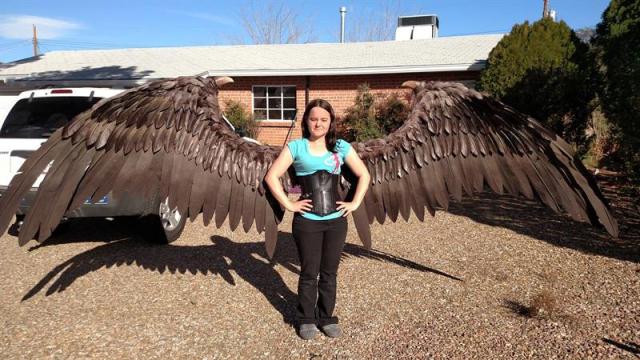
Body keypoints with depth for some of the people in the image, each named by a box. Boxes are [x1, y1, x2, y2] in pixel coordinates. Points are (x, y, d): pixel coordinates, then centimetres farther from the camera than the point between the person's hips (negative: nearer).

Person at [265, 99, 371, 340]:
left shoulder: (341, 147, 5)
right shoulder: (296, 147, -2)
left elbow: (364, 175, 11)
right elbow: (271, 176, -6)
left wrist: (355, 203, 2)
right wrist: (288, 204, -11)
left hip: (336, 221, 2)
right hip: (307, 221, -2)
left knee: (329, 273, 13)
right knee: (309, 274, 8)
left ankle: (326, 318, 30)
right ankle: (306, 320, 27)